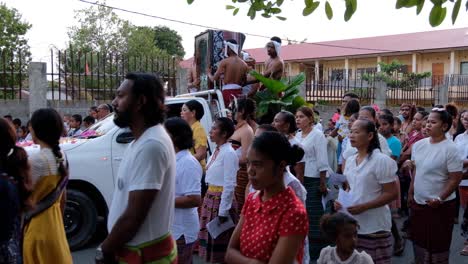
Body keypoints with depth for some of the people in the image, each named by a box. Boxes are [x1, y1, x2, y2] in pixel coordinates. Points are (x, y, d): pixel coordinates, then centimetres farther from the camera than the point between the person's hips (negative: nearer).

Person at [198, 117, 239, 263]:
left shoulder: (229, 153, -18)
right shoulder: (217, 150, 7)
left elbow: (229, 185, -19)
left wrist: (223, 212, -18)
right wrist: (208, 197, 16)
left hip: (222, 199, -8)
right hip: (210, 197, 8)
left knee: (220, 239, 5)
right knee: (210, 235, 18)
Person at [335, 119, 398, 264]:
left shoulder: (381, 160, -14)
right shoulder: (350, 160, 8)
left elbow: (391, 194, -15)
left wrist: (363, 207, -22)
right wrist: (341, 201, -1)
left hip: (374, 227, -6)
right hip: (352, 224, 7)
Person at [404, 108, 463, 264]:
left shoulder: (450, 148, -15)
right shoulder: (419, 145, 3)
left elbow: (456, 178, -15)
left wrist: (440, 199, -18)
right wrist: (411, 194, 12)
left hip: (440, 206, -6)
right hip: (418, 203, 6)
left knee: (438, 244, 7)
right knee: (418, 239, 18)